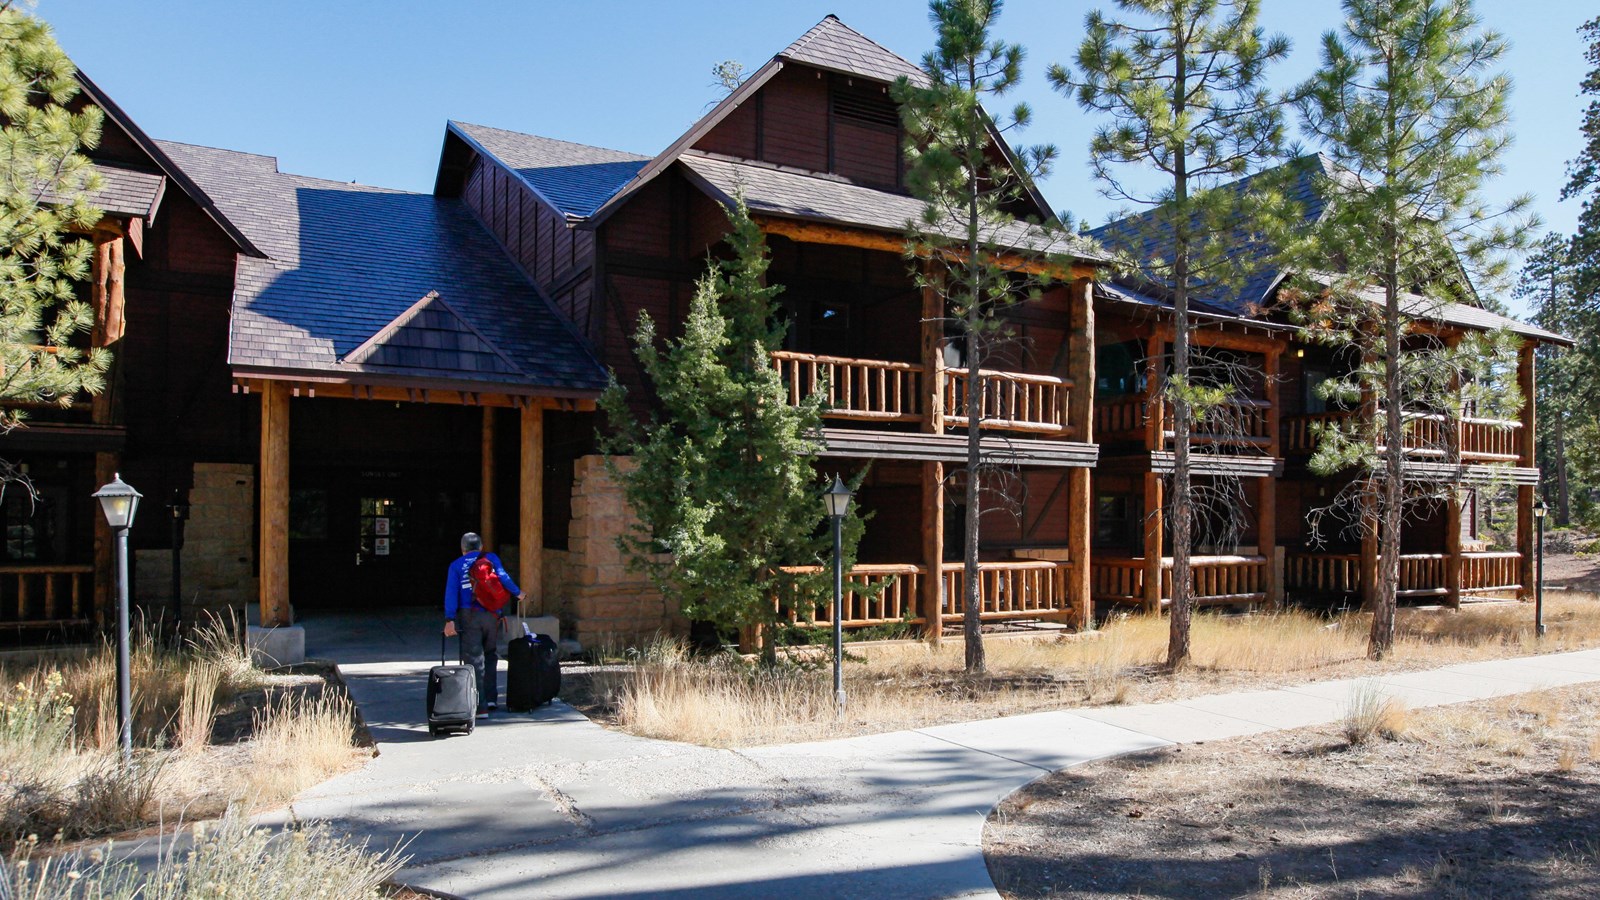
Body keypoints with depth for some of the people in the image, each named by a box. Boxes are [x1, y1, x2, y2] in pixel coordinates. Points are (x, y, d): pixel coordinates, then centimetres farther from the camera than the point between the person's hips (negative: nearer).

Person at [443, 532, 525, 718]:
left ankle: (481, 707, -3)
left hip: (469, 616, -1)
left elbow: (451, 593, -1)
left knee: (474, 660, 0)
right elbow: (502, 577, -5)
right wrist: (518, 593, 6)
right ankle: (491, 697, 17)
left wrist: (449, 620, -7)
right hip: (492, 615, 1)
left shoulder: (456, 566, 9)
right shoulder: (491, 558, 10)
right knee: (490, 655, 20)